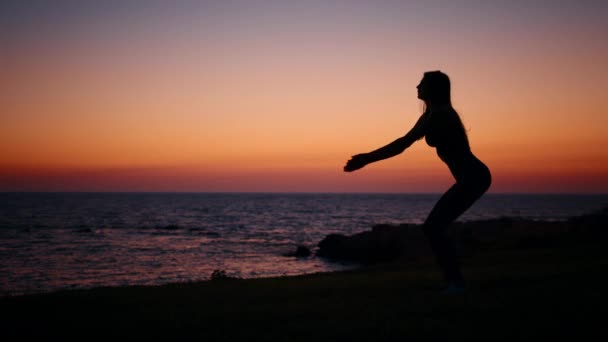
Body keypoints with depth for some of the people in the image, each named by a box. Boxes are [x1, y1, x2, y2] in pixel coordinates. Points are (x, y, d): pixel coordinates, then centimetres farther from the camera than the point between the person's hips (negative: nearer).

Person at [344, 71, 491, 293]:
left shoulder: (440, 114, -16)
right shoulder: (434, 115, 15)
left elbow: (404, 143, -21)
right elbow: (405, 142, 19)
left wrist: (366, 159, -19)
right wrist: (367, 158, 17)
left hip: (473, 178, -10)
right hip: (472, 178, 10)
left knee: (432, 227, -11)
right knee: (433, 227, 10)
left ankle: (455, 283, -6)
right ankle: (454, 282, 14)